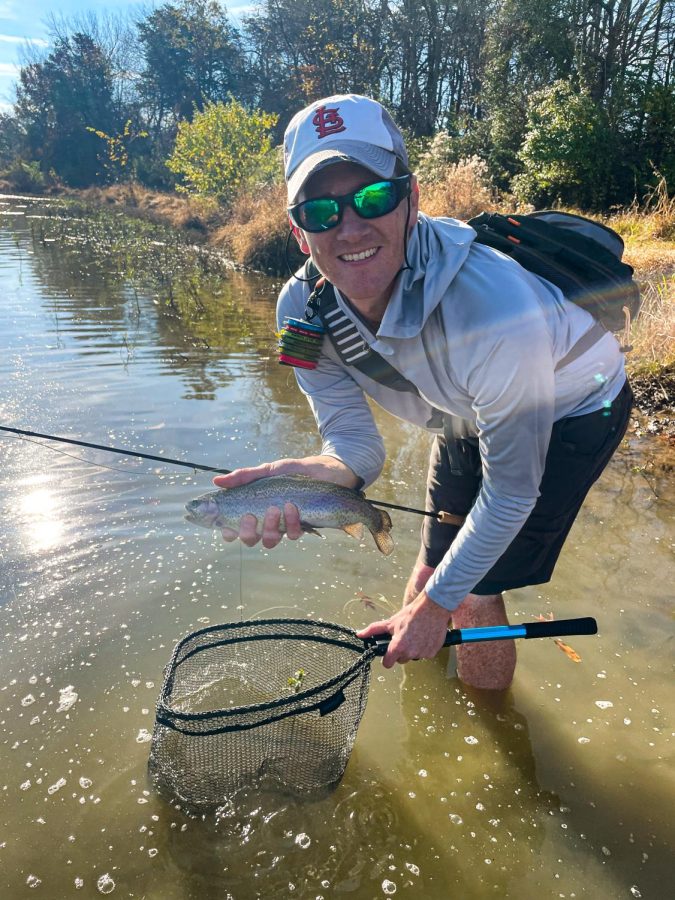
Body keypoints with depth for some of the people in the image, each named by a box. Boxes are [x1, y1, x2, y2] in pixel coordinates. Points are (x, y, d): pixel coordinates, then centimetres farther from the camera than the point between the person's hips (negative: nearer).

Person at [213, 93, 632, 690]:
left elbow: (511, 491, -29)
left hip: (572, 411, -5)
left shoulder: (497, 310, -42)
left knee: (473, 597, -3)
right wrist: (304, 477, -42)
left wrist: (439, 602, -20)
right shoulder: (303, 309, -23)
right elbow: (356, 445, -18)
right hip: (468, 412, 5)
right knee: (431, 571, 17)